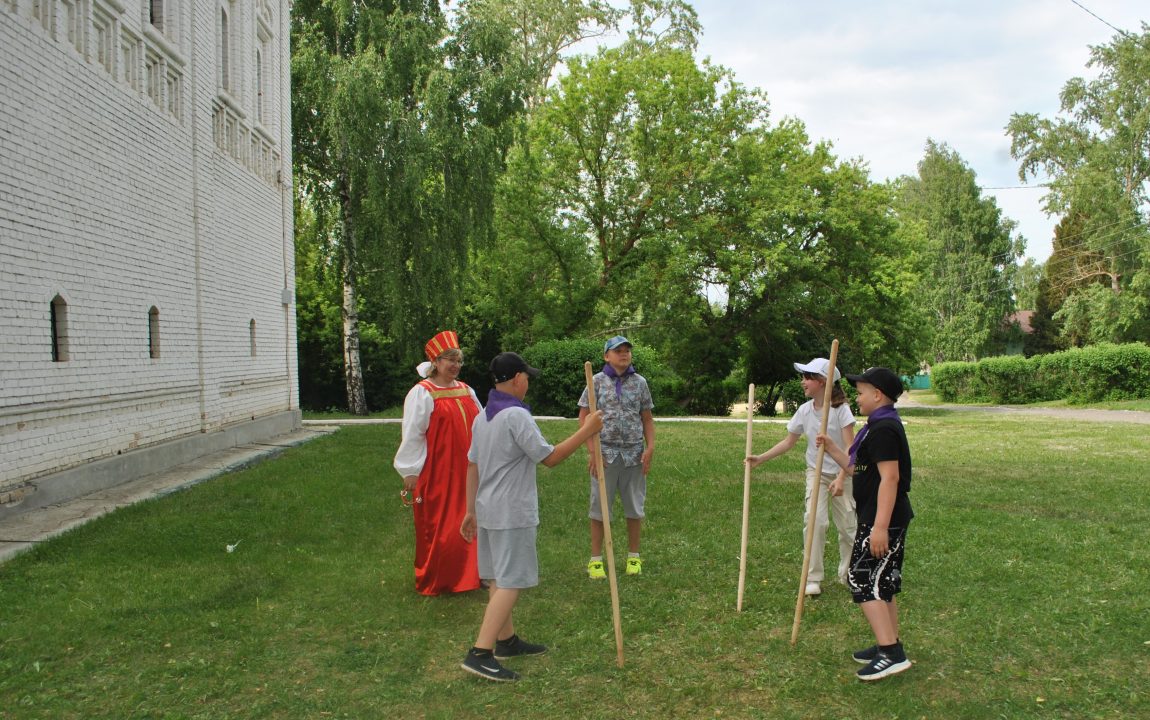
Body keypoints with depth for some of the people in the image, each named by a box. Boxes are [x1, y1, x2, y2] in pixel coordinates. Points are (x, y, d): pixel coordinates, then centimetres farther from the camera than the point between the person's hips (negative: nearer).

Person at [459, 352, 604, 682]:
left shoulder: (482, 418, 10)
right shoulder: (517, 416, -17)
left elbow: (473, 467, 14)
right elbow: (549, 457, -17)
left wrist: (471, 511, 20)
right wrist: (586, 431, -12)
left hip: (487, 510, 9)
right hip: (513, 514, -9)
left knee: (497, 579, 16)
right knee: (510, 582, -7)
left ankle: (506, 641, 29)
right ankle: (480, 653, -11)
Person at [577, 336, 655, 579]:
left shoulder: (640, 382, 7)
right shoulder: (597, 382, 1)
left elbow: (647, 418, 10)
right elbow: (584, 417, 0)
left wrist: (650, 447, -2)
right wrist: (592, 451, -7)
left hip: (634, 454, 2)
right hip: (605, 453, -2)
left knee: (635, 507, 9)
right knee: (599, 506, 3)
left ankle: (633, 556, 23)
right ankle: (596, 559, 14)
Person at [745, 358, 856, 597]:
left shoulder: (840, 408, -17)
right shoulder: (804, 410, -5)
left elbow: (850, 448, -19)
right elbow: (788, 442, 5)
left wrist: (841, 478, -28)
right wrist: (761, 458, -2)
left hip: (842, 474, -2)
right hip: (816, 473, 2)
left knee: (847, 525, 6)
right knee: (814, 520, -15)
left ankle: (848, 574, 28)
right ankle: (813, 579, -6)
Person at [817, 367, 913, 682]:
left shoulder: (883, 429, -18)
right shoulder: (880, 427, 15)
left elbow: (889, 478, -25)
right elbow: (855, 466, 22)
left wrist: (880, 526, -28)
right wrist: (831, 449, 12)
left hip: (883, 519, -11)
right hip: (889, 519, 11)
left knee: (863, 581, -8)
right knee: (882, 584, 17)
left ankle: (891, 653, -9)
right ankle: (890, 645, 26)